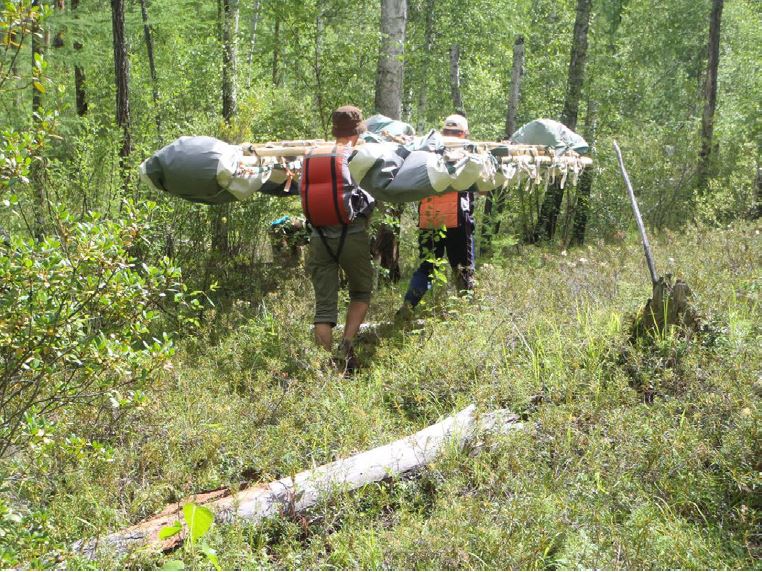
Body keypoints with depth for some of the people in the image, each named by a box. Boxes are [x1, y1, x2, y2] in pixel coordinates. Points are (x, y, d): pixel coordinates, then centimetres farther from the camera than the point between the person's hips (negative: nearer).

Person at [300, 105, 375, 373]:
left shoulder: (310, 156, 6)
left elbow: (302, 189, 11)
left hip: (319, 238, 3)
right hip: (352, 237, -3)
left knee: (324, 304, 6)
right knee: (361, 293, 19)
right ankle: (347, 344, 0)